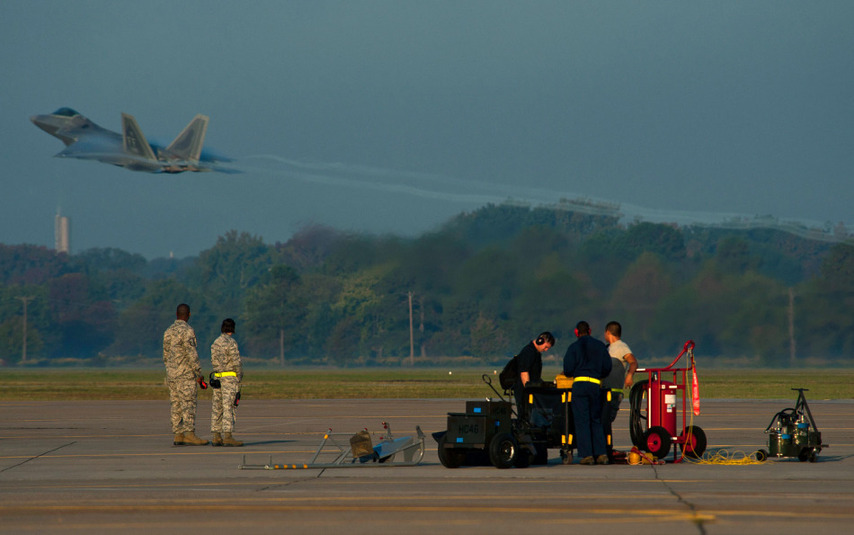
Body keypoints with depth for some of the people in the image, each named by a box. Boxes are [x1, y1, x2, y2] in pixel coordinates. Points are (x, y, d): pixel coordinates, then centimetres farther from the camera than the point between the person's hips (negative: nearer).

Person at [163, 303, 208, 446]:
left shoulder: (168, 331, 12)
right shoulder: (187, 331, -12)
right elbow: (192, 354, -17)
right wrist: (199, 374, -13)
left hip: (172, 375, 8)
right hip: (186, 375, -8)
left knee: (176, 405, 6)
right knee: (189, 404, -9)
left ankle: (178, 435, 5)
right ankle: (189, 435, -14)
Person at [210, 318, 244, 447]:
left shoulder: (216, 343, 11)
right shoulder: (231, 342, -11)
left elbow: (214, 361, 14)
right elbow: (236, 362, -12)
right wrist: (239, 378, -3)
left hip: (217, 377, 7)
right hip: (229, 377, -7)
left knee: (217, 407, 9)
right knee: (228, 407, -10)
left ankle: (215, 436, 8)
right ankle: (227, 437, -15)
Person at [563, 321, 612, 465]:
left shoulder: (573, 347, 2)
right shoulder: (600, 346, 13)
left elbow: (568, 369, -3)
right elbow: (607, 368, 12)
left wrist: (568, 373, 21)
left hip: (579, 384, -3)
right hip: (596, 385, 3)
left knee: (582, 421, -2)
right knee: (596, 421, 12)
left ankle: (587, 455, -10)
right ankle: (601, 454, 2)